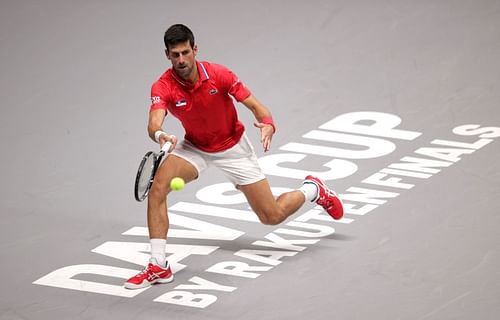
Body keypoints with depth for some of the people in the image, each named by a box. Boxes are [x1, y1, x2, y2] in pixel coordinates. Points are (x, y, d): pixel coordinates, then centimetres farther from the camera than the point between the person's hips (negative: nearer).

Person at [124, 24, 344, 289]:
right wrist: (159, 135, -66)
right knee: (157, 188, -26)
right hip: (194, 147, 1)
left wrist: (268, 124, -42)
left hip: (232, 148, -1)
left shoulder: (218, 75, -25)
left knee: (272, 216, 1)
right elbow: (154, 123, -42)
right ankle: (158, 267, -21)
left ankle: (312, 190, 34)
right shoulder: (163, 88, -25)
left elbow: (255, 105, -19)